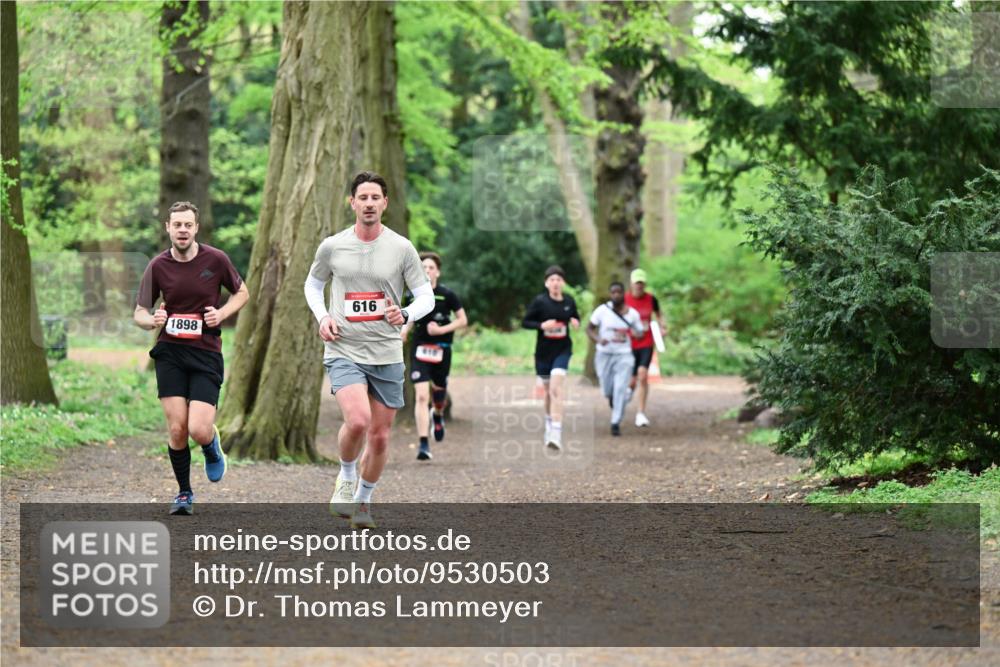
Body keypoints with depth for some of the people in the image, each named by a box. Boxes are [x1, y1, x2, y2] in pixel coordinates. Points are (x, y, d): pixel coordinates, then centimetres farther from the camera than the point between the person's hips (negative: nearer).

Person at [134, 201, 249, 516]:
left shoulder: (216, 259, -3)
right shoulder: (157, 266, -1)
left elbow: (242, 292, 12)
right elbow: (139, 312, 7)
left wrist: (221, 314, -7)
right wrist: (152, 320, -16)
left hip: (206, 352, -1)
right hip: (170, 352, 1)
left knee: (198, 429, -14)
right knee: (177, 428, -5)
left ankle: (212, 446, 24)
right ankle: (184, 492, 17)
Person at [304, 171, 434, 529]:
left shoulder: (402, 248, -1)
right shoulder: (332, 247, 1)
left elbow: (426, 297, 3)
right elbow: (312, 285, 18)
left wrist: (405, 315, -18)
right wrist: (322, 317, -1)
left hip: (387, 354, 2)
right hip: (344, 351, -2)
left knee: (380, 436, 7)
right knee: (357, 421, -25)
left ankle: (363, 500, 30)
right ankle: (346, 477, 5)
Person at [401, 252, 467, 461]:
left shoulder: (447, 295, -6)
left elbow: (463, 320, -1)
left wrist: (442, 329, -14)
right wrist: (405, 329, -2)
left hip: (441, 351, 0)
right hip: (419, 351, 0)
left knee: (439, 391, 15)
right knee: (421, 396, -13)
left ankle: (438, 416, 53)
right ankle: (424, 444, -13)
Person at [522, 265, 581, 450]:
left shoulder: (569, 301, 0)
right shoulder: (540, 301, -7)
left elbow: (575, 317, 17)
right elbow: (525, 322, -3)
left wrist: (576, 322, -6)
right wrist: (542, 325, -21)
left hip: (562, 350, -1)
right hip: (543, 351, 1)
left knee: (556, 389, -16)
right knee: (548, 391, 14)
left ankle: (555, 433, -21)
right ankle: (549, 423, 40)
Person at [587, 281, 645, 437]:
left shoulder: (632, 314, -4)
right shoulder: (602, 310, -8)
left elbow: (640, 333, 6)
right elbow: (590, 328, -1)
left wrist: (635, 333, -19)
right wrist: (598, 339, -21)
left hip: (624, 355, -1)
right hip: (604, 354, 1)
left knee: (620, 389, -12)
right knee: (607, 391, 7)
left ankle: (616, 423, -2)